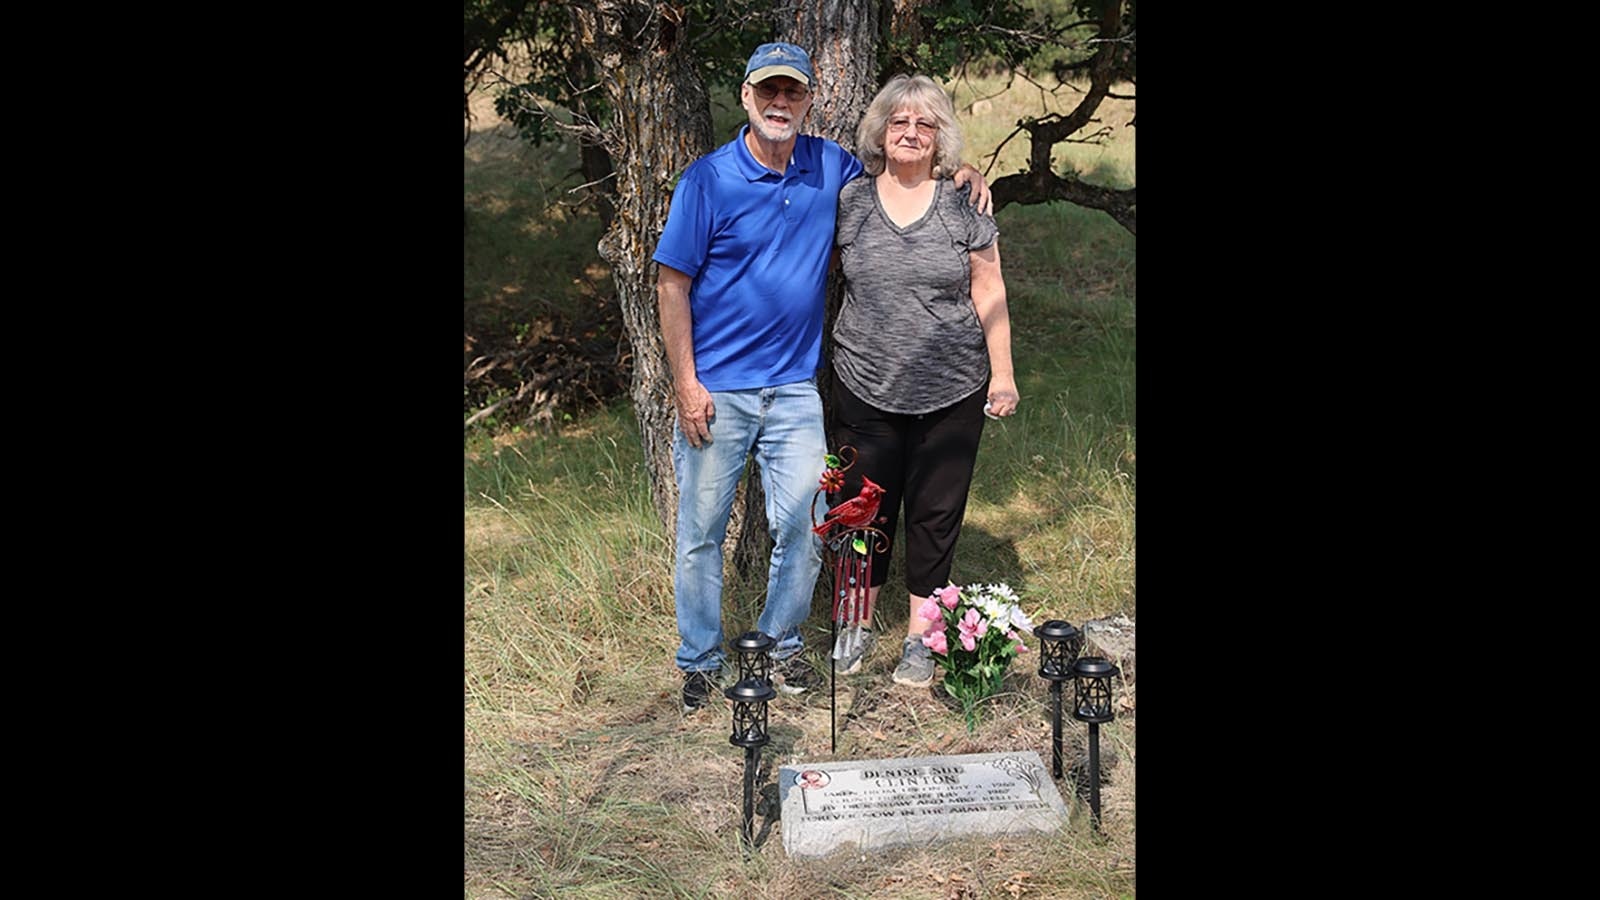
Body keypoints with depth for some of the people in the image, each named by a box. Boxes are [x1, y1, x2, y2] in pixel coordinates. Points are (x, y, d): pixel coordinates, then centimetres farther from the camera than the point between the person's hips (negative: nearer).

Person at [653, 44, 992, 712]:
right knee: (701, 531, 5)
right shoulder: (708, 178, -7)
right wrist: (686, 385, -12)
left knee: (805, 528, 5)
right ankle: (700, 663, 21)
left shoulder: (831, 168, 5)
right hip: (716, 388, -3)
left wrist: (959, 170, 3)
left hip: (795, 387, 3)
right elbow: (673, 285, -6)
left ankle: (781, 643, 27)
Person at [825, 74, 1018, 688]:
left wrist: (1002, 374, -2)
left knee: (935, 513, 8)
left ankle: (920, 637, 22)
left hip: (951, 392, -1)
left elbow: (988, 295, 2)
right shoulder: (848, 202, 2)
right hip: (866, 389, 1)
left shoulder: (964, 206, -1)